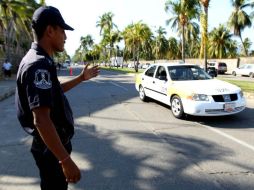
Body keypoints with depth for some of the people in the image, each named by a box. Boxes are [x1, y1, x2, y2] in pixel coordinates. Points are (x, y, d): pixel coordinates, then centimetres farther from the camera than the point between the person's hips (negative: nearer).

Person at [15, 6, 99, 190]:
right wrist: (66, 160, -30)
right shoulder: (39, 65, -26)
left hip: (55, 142, 10)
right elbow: (41, 120, -32)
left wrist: (81, 78, 22)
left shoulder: (40, 61, 7)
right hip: (51, 148, -10)